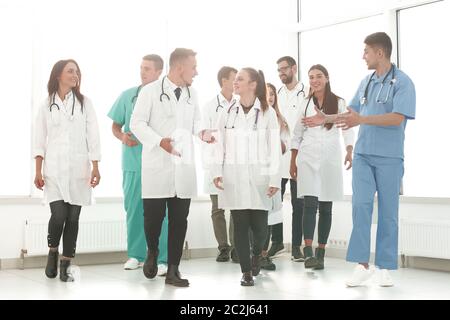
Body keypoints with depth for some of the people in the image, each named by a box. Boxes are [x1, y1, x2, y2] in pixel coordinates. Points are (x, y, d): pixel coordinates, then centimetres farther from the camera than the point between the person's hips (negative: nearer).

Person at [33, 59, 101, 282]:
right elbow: (40, 139, 6)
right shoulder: (46, 105, 7)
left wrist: (95, 167, -4)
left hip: (79, 169, 1)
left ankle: (65, 266, 11)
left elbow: (93, 136, 3)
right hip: (54, 169, -1)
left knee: (73, 218, 1)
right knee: (59, 215, -12)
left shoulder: (84, 103, 6)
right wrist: (38, 171, 0)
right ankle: (52, 252, 17)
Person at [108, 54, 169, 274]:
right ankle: (135, 254, 20)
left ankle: (162, 259, 6)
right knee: (133, 208, 8)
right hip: (132, 162, 3)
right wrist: (123, 136, -7)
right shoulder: (127, 96, 9)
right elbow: (115, 125, 14)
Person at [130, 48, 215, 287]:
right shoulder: (151, 91, -4)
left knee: (179, 220, 3)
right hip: (157, 165, -4)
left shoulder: (191, 94, 12)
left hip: (183, 166, 4)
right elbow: (137, 123, -7)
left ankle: (173, 270, 11)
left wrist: (201, 132, -1)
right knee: (153, 216, -2)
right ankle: (152, 252, 29)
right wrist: (159, 141, -21)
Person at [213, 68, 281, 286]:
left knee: (259, 226, -2)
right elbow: (221, 145, 7)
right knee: (240, 225, 1)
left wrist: (274, 178, -7)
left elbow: (274, 148, -2)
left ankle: (256, 253, 31)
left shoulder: (267, 113, 0)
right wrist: (218, 172, -2)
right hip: (234, 176, 2)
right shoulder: (228, 113, 6)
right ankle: (246, 272, 12)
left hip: (258, 175, -1)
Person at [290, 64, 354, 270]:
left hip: (330, 158, 0)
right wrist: (293, 161, 8)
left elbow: (347, 130, 0)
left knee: (326, 207, 3)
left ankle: (321, 253, 10)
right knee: (310, 203, -13)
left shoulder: (339, 103, 5)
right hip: (308, 157, 0)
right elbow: (297, 134, 12)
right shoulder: (304, 104, 10)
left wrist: (349, 152, -17)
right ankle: (308, 252, -18)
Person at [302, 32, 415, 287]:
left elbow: (397, 118, -20)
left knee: (388, 212, 3)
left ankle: (385, 267, 12)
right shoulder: (366, 82, 12)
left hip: (389, 157, -5)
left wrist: (362, 120, -28)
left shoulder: (402, 82, -8)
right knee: (361, 206, -5)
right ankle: (362, 265, -1)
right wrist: (326, 119, 12)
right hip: (363, 154, 5)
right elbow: (353, 112, 21)